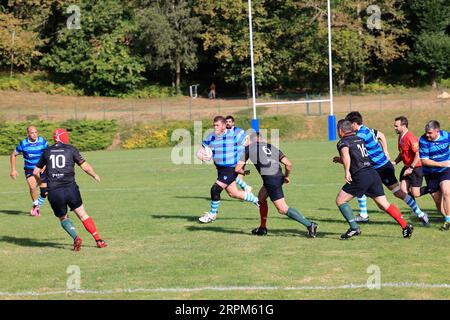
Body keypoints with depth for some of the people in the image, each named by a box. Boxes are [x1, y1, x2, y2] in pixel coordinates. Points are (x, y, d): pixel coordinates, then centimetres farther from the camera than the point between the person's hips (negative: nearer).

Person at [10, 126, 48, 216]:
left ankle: (37, 207, 23)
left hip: (41, 169, 1)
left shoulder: (43, 142, -12)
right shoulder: (23, 144, -11)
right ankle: (35, 205, 0)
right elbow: (13, 155, 3)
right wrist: (13, 170, 0)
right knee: (32, 186, -25)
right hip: (29, 170, -1)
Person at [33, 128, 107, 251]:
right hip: (70, 188, -1)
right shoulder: (71, 149, 5)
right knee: (83, 215, 12)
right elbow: (85, 167, 2)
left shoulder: (47, 151, 12)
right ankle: (98, 240, 9)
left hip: (53, 192, 1)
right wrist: (95, 176, 21)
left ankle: (76, 237, -6)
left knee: (63, 219, 17)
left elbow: (36, 172, 18)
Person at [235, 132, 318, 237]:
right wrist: (286, 176, 27)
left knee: (283, 209, -5)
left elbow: (238, 168, 10)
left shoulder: (248, 148, 12)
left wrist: (244, 172, 32)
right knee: (261, 198, 28)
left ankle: (309, 224, -15)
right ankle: (262, 228, 33)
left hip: (270, 179, -7)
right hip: (279, 176, 7)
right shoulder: (272, 147, 22)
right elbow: (288, 164, 10)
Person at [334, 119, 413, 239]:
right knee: (384, 204, 9)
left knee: (340, 200, 5)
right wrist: (339, 160, 46)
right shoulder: (359, 139, 22)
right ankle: (405, 226, 0)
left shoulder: (343, 142, 1)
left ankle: (354, 228, -4)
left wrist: (347, 171, -30)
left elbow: (345, 153, -23)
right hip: (373, 174, 7)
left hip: (360, 177, -7)